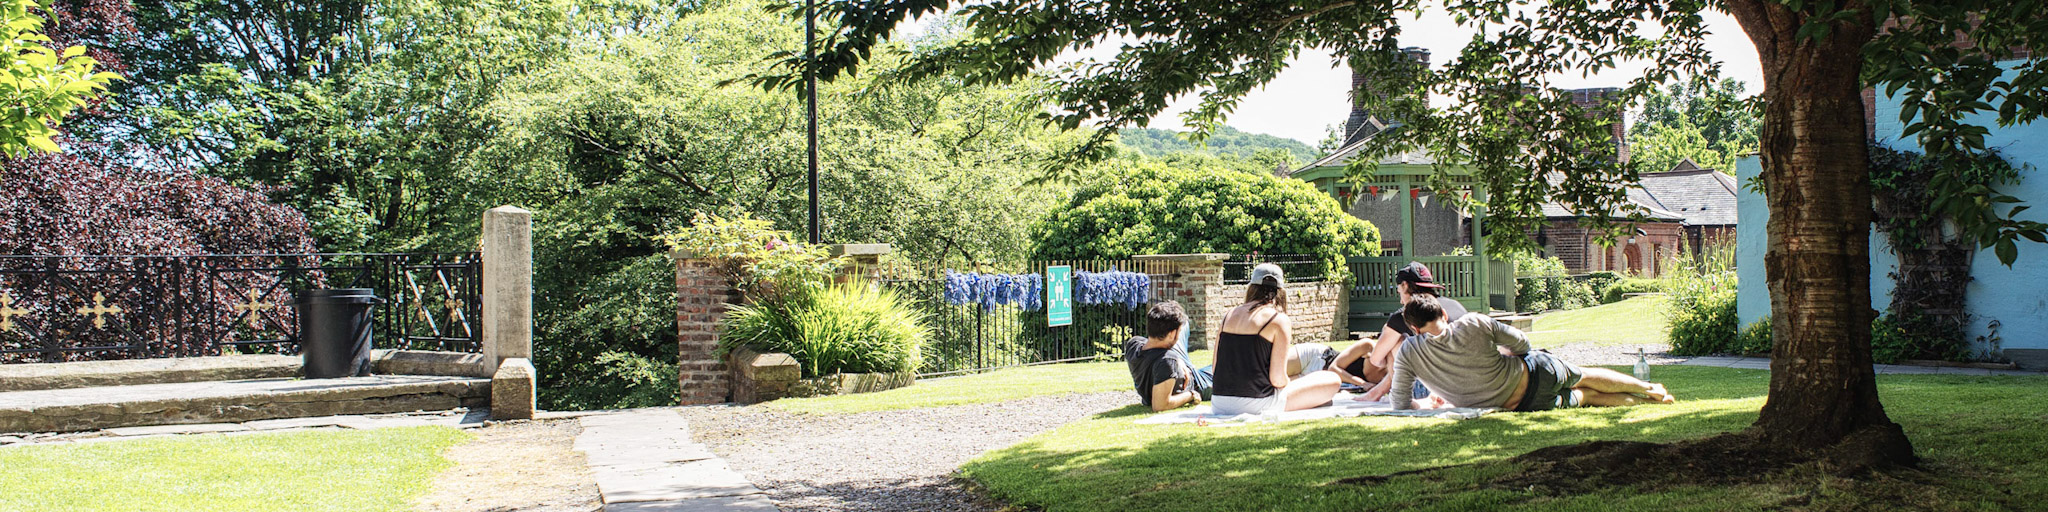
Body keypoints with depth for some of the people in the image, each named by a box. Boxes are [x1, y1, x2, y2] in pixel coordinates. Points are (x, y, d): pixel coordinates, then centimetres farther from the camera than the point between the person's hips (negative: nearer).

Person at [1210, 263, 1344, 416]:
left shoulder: (1229, 315, 12)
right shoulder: (1279, 320, -5)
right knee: (1332, 381, 4)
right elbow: (1278, 379, -11)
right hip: (1257, 405, -6)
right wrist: (1288, 382, 14)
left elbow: (1216, 370, 11)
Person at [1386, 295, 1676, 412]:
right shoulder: (1475, 323, -15)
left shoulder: (1408, 354, -15)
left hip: (1519, 407, 1)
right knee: (1584, 377, 31)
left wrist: (1429, 404, 10)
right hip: (1536, 374, -1)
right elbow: (1522, 344, -3)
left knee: (1584, 396, 27)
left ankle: (1649, 399, 39)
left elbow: (1400, 405, -8)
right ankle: (1649, 390, 50)